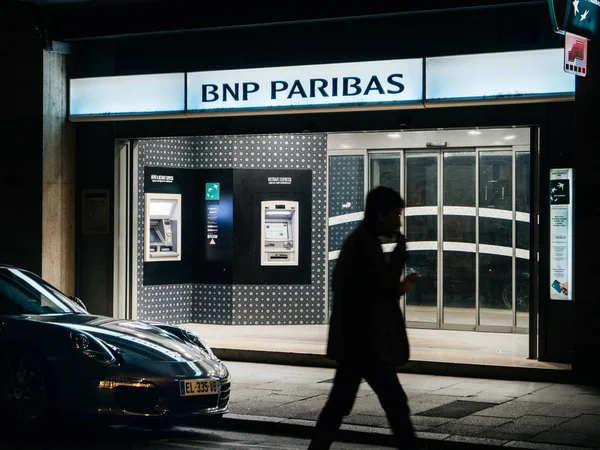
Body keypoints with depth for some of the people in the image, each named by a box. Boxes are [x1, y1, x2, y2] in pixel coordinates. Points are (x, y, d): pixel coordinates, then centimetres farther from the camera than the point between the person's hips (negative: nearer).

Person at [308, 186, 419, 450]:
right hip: (365, 342, -10)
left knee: (338, 404, 12)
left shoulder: (357, 241, 16)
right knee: (396, 403, -4)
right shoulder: (366, 243, -16)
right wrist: (400, 251, -8)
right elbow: (383, 286, -19)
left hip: (354, 341, 11)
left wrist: (397, 288, 15)